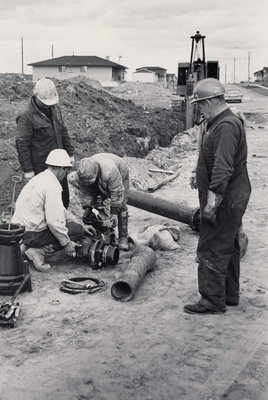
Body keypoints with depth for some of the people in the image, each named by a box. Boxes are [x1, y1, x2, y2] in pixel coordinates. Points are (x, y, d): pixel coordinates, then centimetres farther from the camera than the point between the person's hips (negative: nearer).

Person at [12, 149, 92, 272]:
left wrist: (82, 225, 22)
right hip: (32, 234, -9)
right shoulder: (52, 186, -19)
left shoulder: (41, 178, 13)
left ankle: (28, 246, 9)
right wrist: (66, 243, -10)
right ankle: (39, 251, -9)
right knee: (78, 231, -2)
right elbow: (53, 220, -23)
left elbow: (60, 210, 21)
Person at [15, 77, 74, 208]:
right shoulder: (26, 116, -17)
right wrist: (27, 169, -18)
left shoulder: (55, 108, 5)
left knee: (64, 196, 16)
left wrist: (70, 153, 12)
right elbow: (21, 144, -17)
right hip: (41, 167, -7)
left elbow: (63, 132, 15)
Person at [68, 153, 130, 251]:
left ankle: (123, 238, -8)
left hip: (121, 175, -4)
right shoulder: (82, 174, -34)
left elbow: (117, 191, -35)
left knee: (121, 206, -13)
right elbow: (84, 192, -18)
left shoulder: (110, 171, -48)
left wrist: (114, 213, -30)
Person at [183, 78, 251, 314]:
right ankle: (230, 295, 32)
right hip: (231, 199, 11)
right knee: (228, 248, 19)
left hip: (225, 200, -11)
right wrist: (199, 175, 28)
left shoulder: (226, 126, -22)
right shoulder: (221, 123, 13)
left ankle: (213, 302, 8)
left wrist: (212, 202, -29)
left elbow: (223, 169, -29)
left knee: (212, 251, -3)